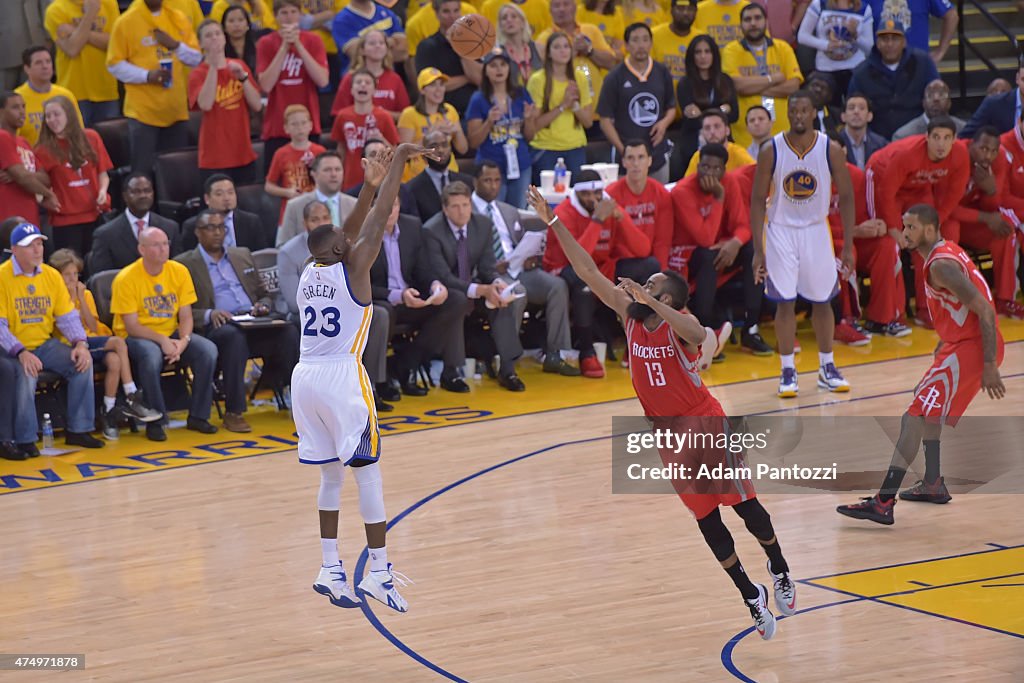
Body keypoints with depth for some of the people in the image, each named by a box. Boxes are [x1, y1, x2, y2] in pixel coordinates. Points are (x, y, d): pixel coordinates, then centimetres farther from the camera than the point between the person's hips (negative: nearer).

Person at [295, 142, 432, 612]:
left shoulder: (309, 273, 13)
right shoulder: (352, 268, -5)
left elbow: (351, 230, 25)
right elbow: (379, 219, -2)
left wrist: (369, 185, 26)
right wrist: (398, 162, 5)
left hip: (304, 377, 7)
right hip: (341, 378, -7)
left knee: (331, 474, 15)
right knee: (367, 472, -3)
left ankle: (330, 569, 11)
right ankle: (378, 572, -6)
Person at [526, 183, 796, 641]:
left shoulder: (679, 324, -20)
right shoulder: (630, 315, -5)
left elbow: (698, 336, -47)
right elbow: (588, 272, -7)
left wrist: (648, 300, -55)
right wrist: (553, 223, -13)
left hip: (704, 425, -5)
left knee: (743, 503, 3)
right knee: (705, 518, 7)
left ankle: (780, 571, 27)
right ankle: (751, 597, 17)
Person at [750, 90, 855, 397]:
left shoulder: (831, 149, -11)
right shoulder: (771, 151, -13)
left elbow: (846, 196, -2)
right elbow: (758, 200, -7)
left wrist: (848, 246, -5)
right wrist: (758, 250, -11)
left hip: (816, 230, 1)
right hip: (781, 231, -1)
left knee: (822, 300, 7)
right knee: (785, 301, -2)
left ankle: (827, 367, 19)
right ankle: (788, 371, 6)